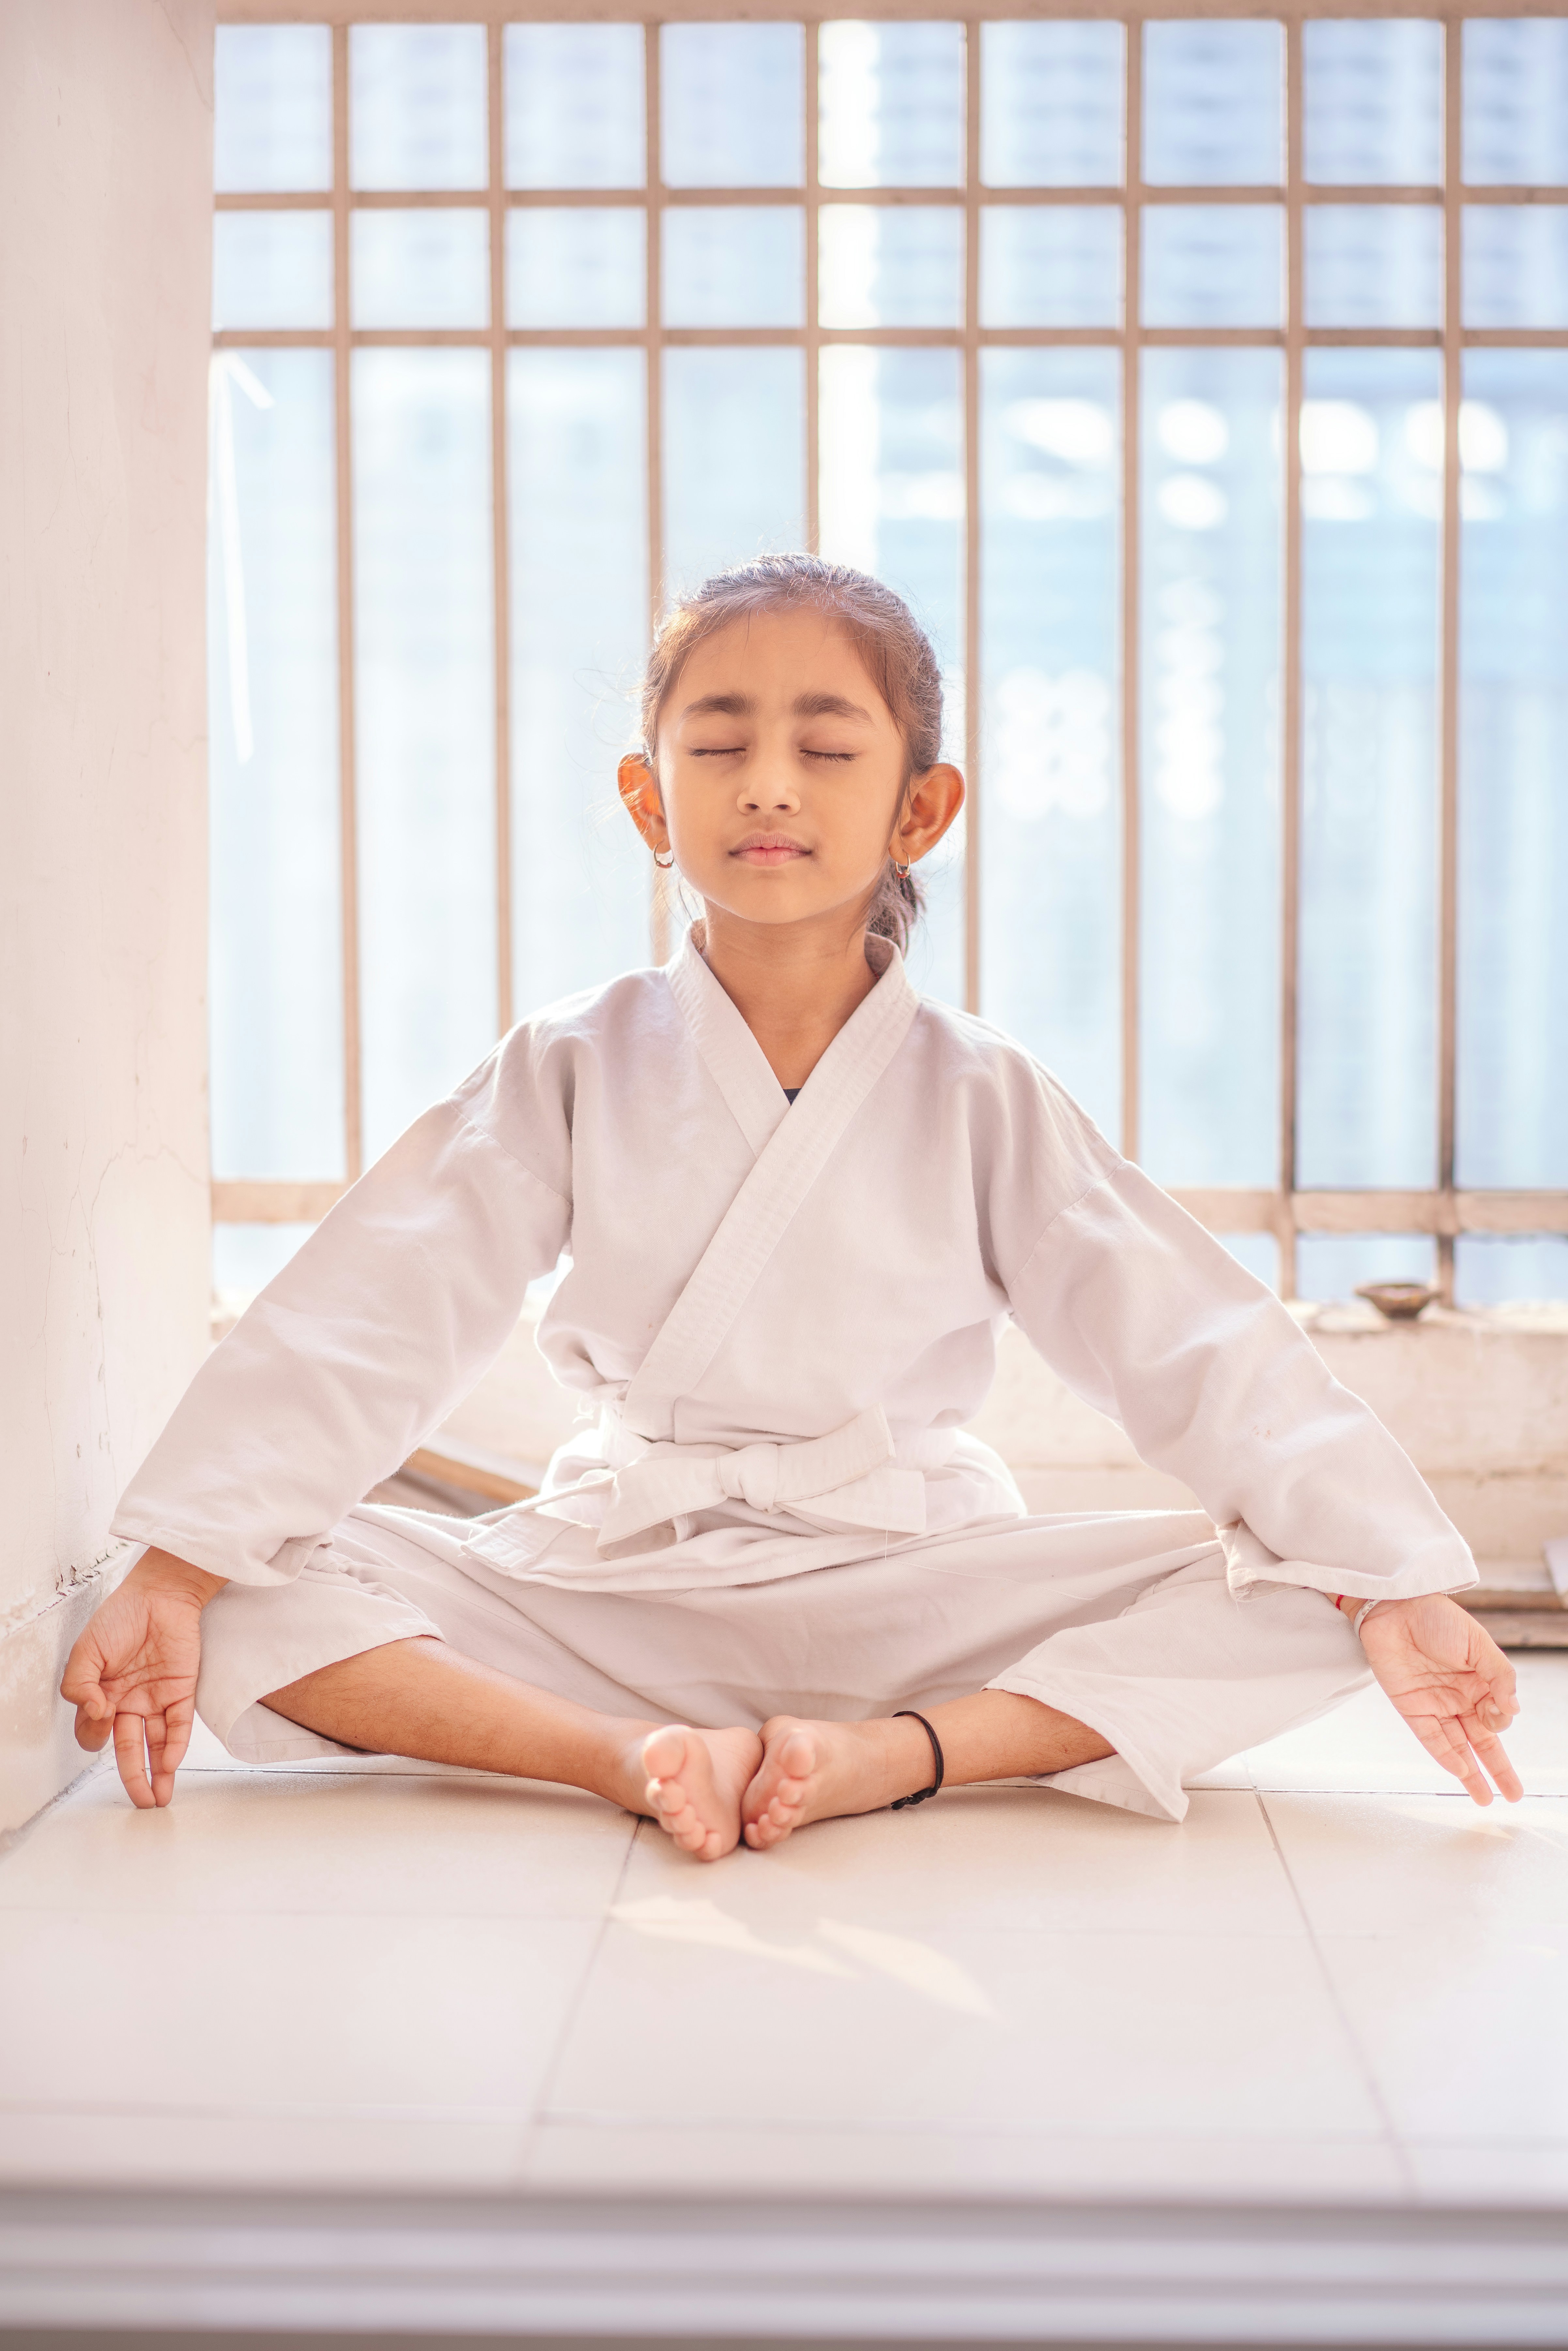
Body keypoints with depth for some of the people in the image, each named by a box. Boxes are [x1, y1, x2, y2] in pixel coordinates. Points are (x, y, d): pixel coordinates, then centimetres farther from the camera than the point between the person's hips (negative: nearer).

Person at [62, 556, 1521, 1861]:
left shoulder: (980, 1099, 0)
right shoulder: (570, 1072, 0)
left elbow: (1200, 1349, -4)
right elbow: (360, 1327, -5)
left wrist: (1397, 1595, -12)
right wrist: (170, 1577, -13)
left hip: (913, 1587, 0)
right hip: (613, 1586, 0)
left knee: (1288, 1596, -21)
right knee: (259, 1595, -20)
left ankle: (900, 1752, -29)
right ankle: (631, 1754, -31)